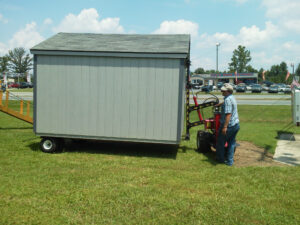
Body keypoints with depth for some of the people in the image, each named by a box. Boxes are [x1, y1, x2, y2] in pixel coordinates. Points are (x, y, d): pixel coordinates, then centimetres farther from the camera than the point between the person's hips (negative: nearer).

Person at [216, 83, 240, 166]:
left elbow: (228, 114, -28)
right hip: (236, 125, 9)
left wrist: (225, 127, -31)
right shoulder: (232, 98, 10)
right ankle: (230, 161, 16)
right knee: (231, 143, 14)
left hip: (228, 125, -9)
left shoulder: (228, 99, -21)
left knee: (221, 142, 10)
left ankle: (220, 159, 23)